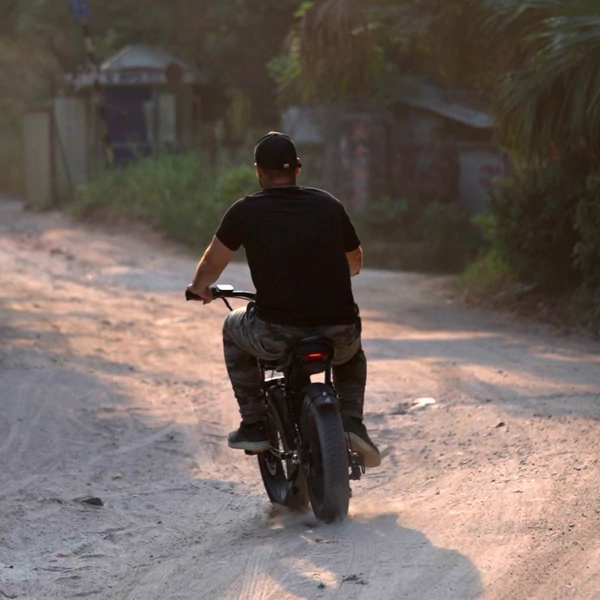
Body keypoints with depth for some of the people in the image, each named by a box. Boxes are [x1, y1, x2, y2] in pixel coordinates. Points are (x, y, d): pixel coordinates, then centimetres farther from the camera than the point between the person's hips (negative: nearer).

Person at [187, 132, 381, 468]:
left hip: (275, 336, -2)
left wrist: (200, 287, 38)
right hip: (338, 333, 2)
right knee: (352, 353, 38)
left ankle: (254, 425, 26)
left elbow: (212, 265, 15)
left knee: (234, 329, 32)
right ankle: (351, 422, 14)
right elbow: (355, 262, 25)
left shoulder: (245, 212, 3)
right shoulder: (330, 206, 10)